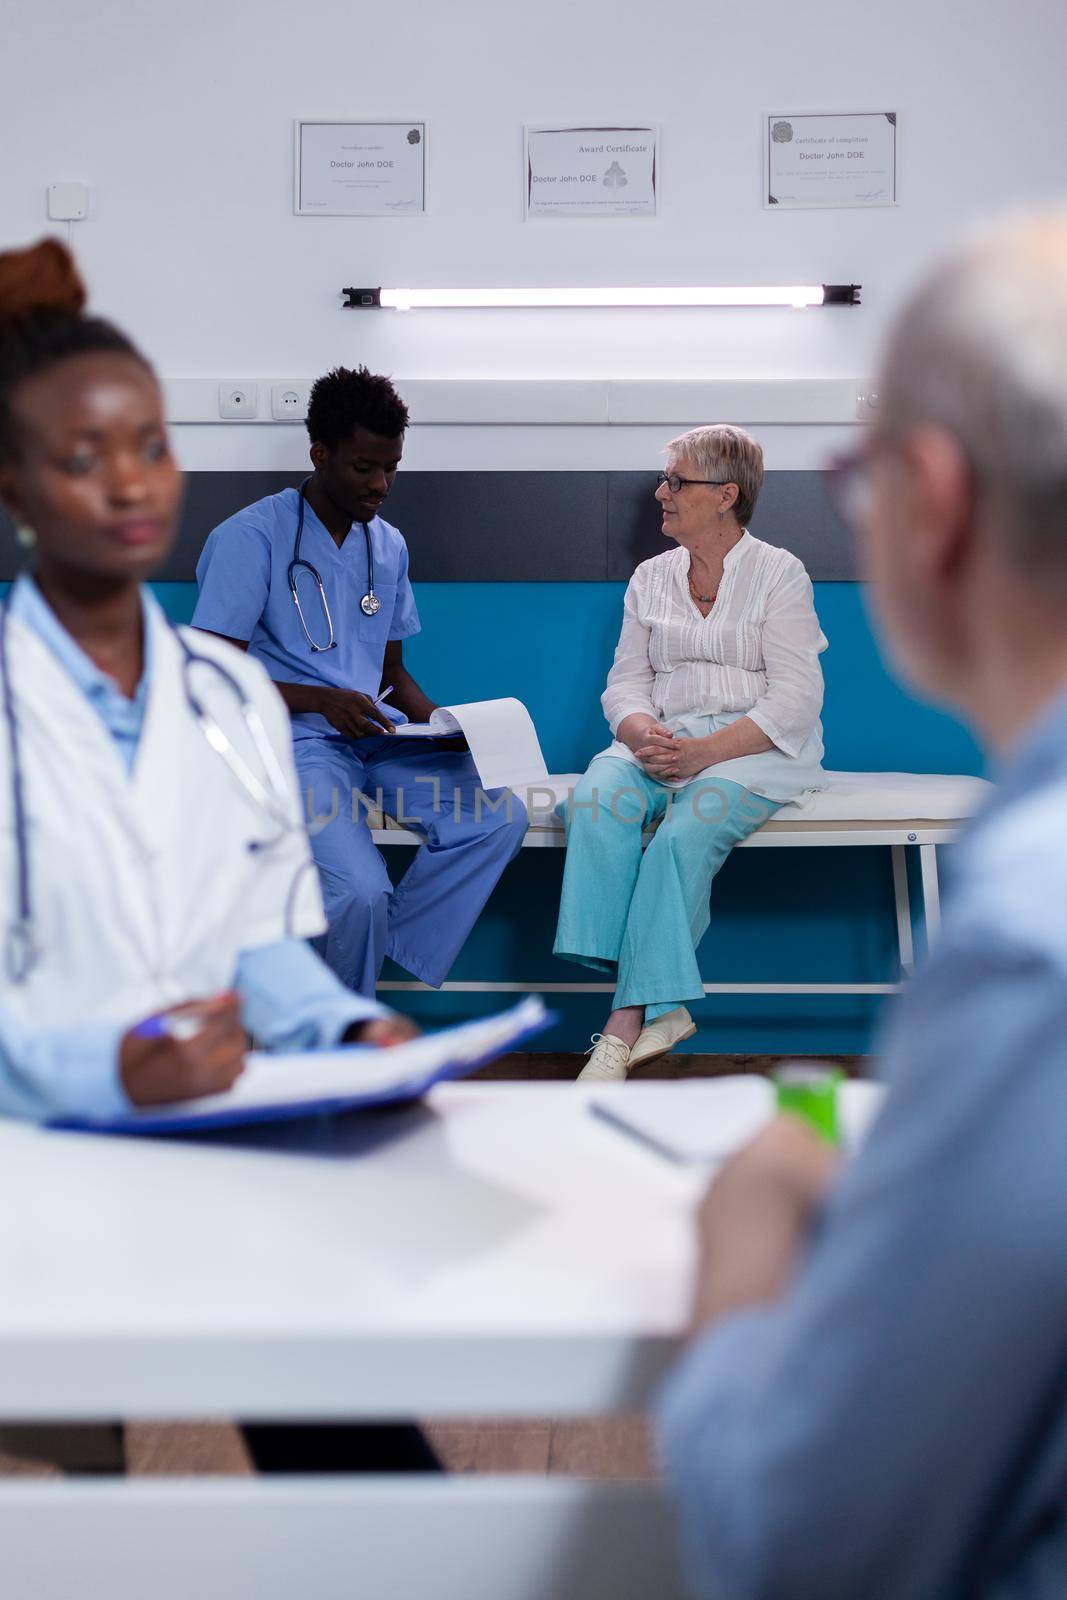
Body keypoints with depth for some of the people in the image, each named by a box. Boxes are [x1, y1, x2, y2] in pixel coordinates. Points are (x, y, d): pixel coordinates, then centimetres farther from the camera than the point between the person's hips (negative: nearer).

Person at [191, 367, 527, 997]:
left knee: (499, 815, -18)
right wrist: (322, 700, -22)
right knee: (362, 887, -28)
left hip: (379, 732, 6)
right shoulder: (251, 537, -5)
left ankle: (374, 956, -10)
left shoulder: (388, 546, 17)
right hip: (293, 736, -6)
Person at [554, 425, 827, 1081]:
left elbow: (796, 700, -7)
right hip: (663, 742, 4)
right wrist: (643, 734, -12)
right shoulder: (651, 578, 17)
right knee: (597, 798, -28)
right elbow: (626, 682, 13)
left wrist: (705, 751, -20)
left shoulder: (779, 573, 1)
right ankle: (662, 1009, -32)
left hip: (753, 749, -4)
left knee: (686, 832, -33)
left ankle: (628, 1017, -28)